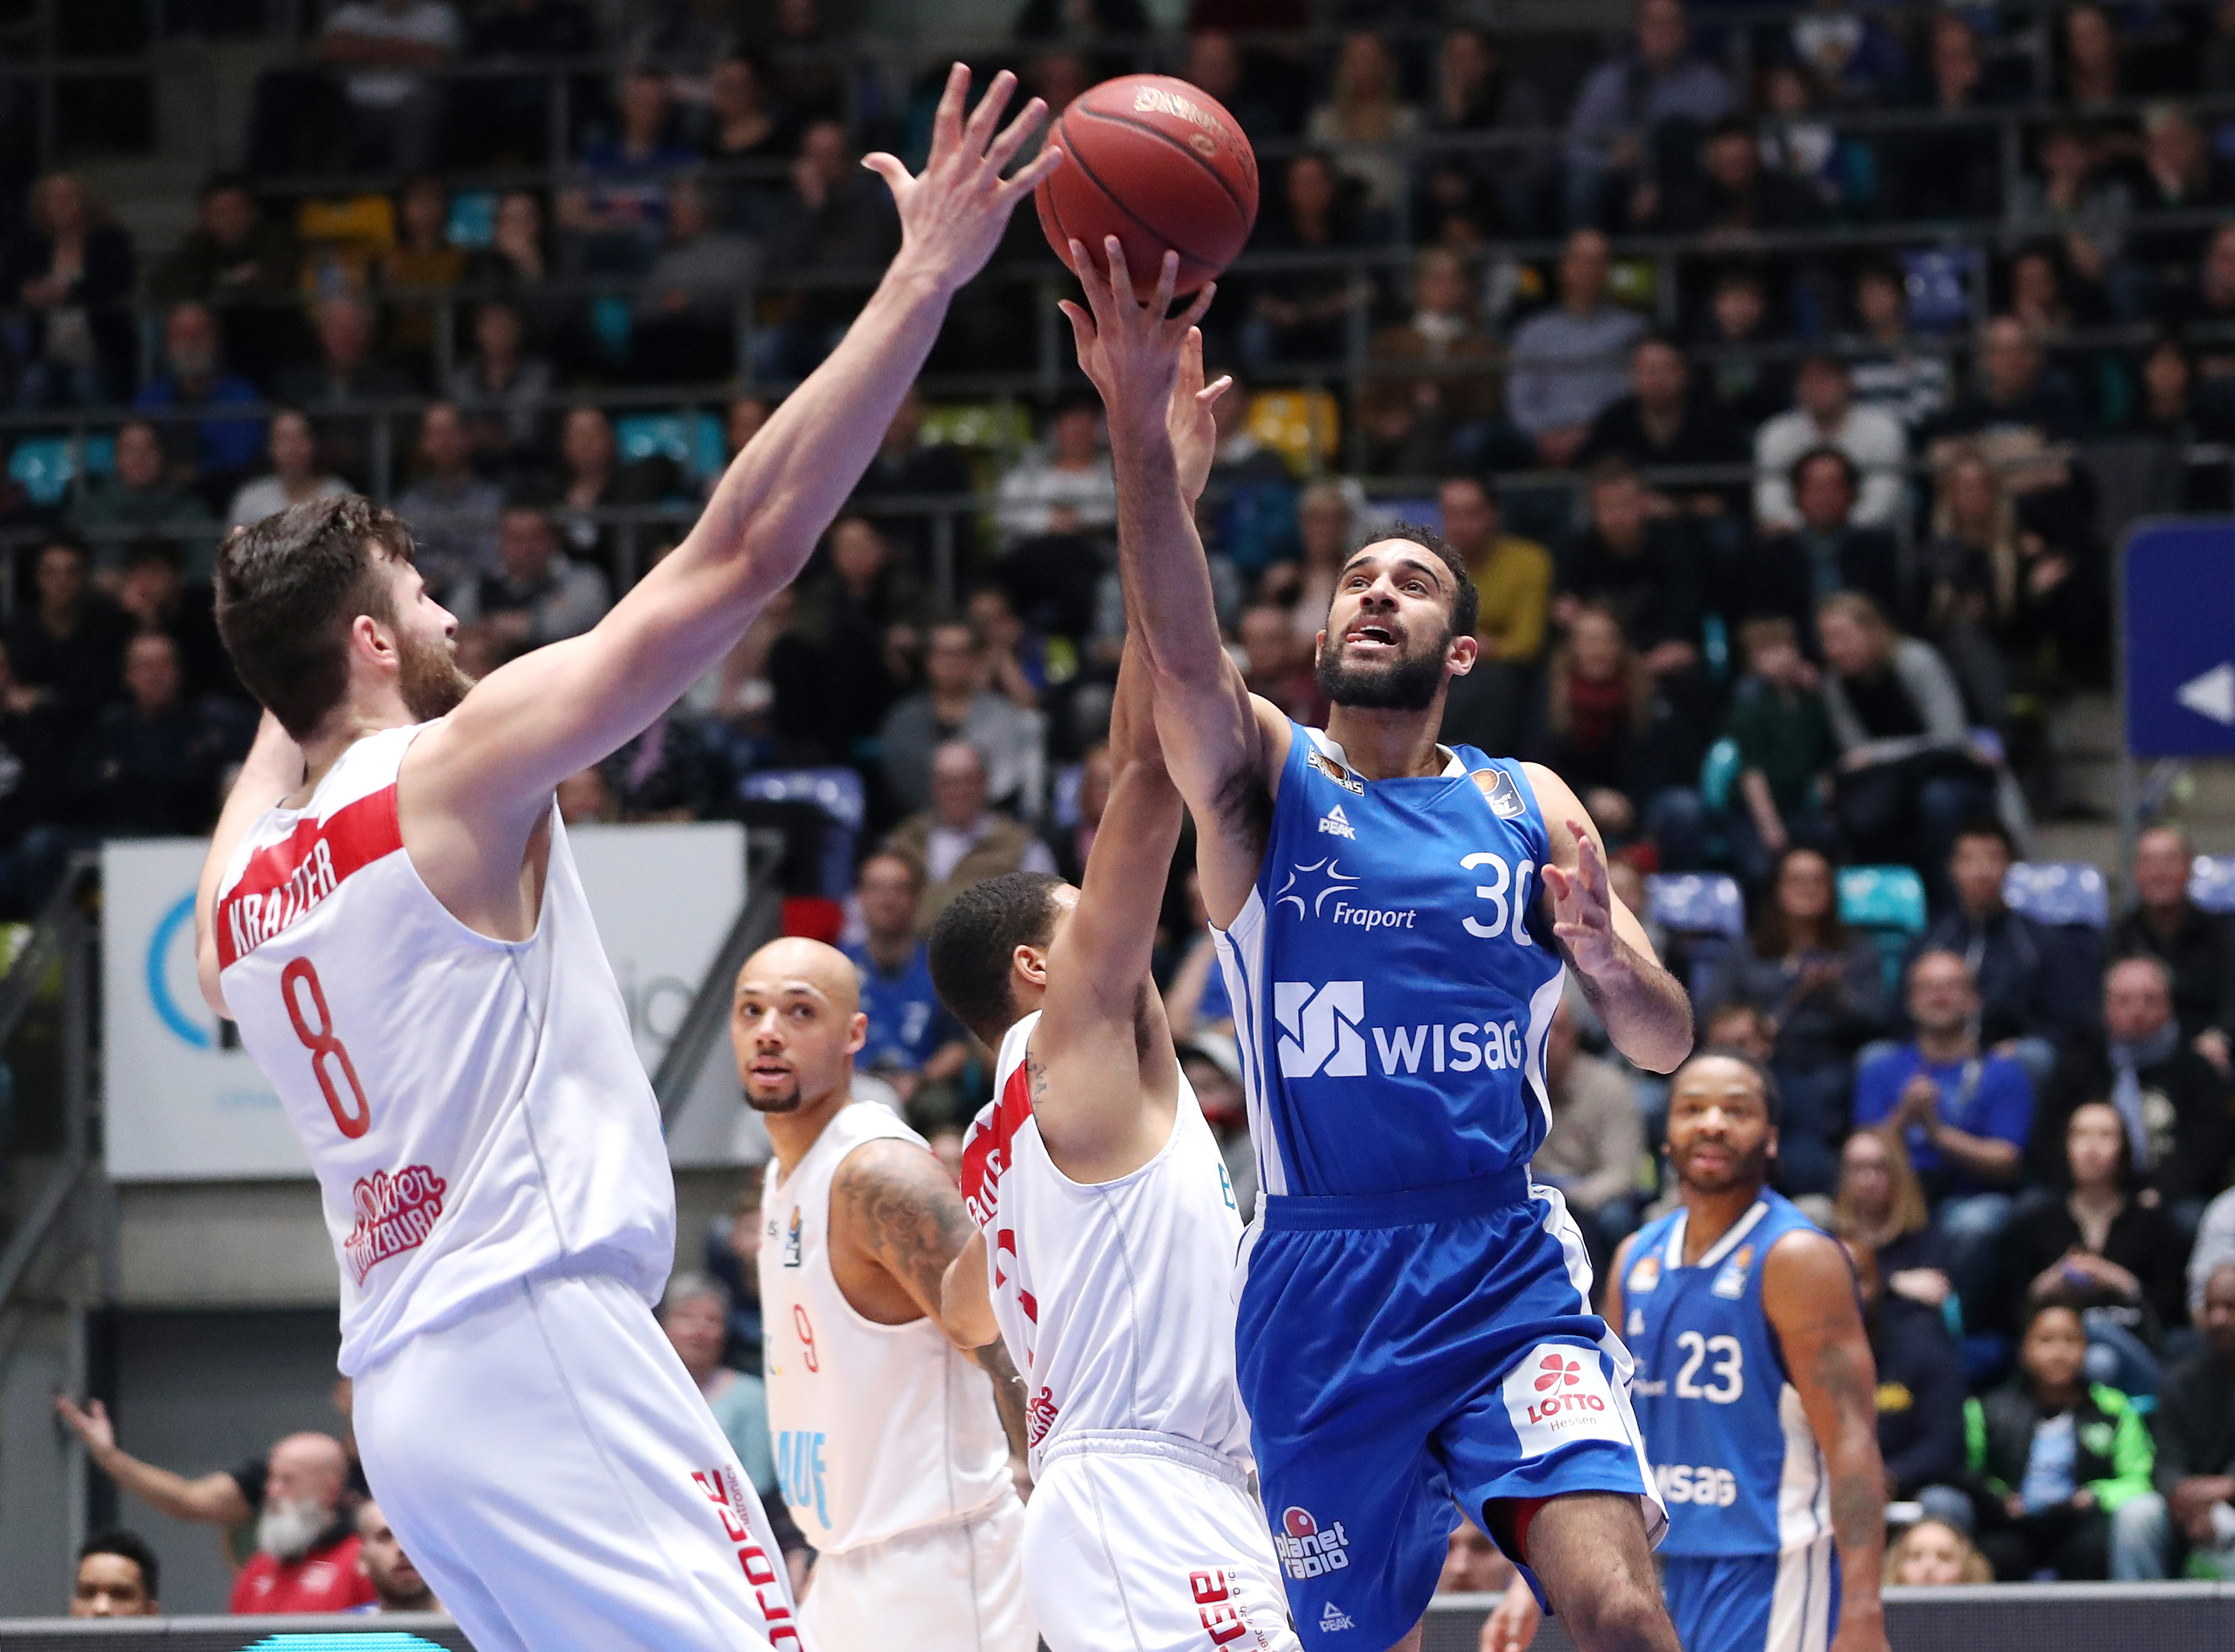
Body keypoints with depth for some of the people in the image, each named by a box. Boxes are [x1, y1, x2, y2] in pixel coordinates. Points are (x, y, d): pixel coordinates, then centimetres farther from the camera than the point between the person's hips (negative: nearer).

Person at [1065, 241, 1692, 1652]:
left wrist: (1613, 964, -17)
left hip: (1507, 1267, 0)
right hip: (1321, 1278, 0)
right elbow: (1182, 645, -19)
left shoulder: (1530, 807, 8)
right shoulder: (1263, 776, 3)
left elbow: (1667, 1046, 8)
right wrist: (1143, 430, -35)